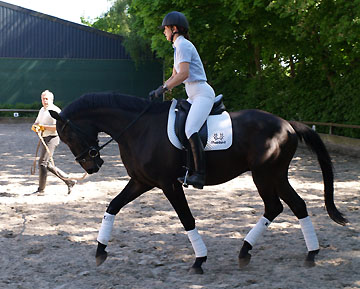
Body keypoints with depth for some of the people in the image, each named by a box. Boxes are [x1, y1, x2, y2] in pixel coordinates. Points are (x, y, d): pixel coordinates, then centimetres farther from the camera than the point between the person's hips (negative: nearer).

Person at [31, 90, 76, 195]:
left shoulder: (55, 111, -11)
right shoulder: (42, 110, 17)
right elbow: (35, 124, 20)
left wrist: (44, 127, -19)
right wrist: (35, 127, -4)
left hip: (52, 138, -9)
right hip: (44, 139, 9)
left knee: (42, 162, -12)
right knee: (47, 165, 9)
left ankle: (41, 189, -4)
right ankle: (69, 181, 17)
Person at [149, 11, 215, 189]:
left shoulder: (183, 45, -10)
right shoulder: (178, 47, 20)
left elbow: (183, 74, -21)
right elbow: (174, 76, 23)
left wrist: (163, 89, -15)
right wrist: (158, 91, 10)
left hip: (203, 94, -11)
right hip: (193, 97, 11)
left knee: (190, 130, -26)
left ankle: (199, 175, -33)